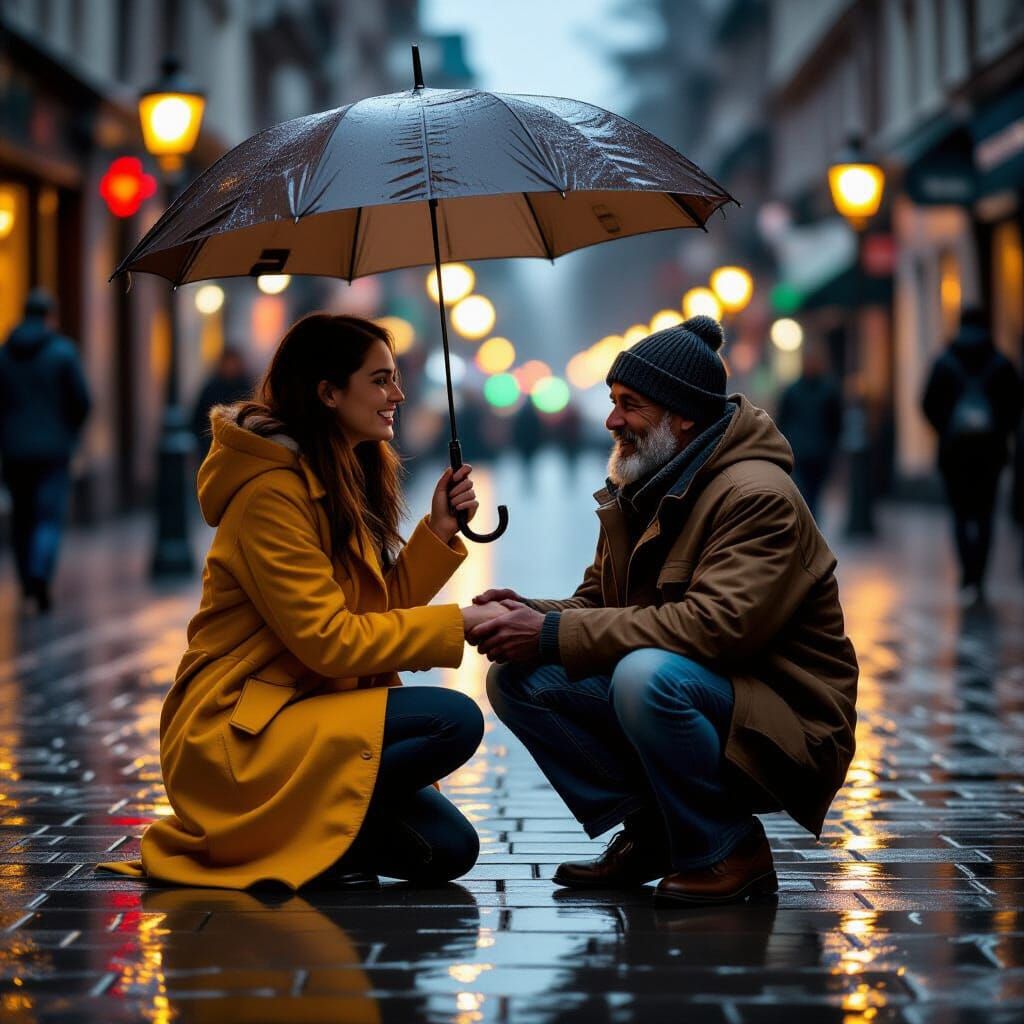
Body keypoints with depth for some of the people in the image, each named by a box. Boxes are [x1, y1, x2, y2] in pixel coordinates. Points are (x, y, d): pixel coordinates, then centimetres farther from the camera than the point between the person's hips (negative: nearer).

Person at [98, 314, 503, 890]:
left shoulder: (346, 479, 13)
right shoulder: (272, 491, -16)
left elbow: (378, 610, 9)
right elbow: (328, 638, -21)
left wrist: (438, 531, -3)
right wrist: (458, 623, -18)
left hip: (300, 713, 9)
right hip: (234, 736, -9)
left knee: (449, 848, -2)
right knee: (454, 721, -25)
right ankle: (300, 829, -12)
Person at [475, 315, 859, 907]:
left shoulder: (758, 494, -18)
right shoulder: (640, 489, 11)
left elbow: (717, 625, -30)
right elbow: (598, 604, 11)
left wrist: (556, 634, -28)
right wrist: (534, 616, -14)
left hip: (783, 733, -8)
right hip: (689, 698, 8)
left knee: (646, 673, -37)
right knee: (516, 679, -7)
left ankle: (729, 848, -14)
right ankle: (649, 832, 2)